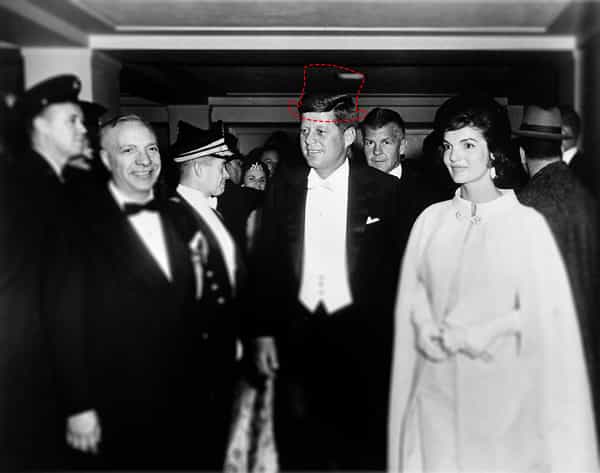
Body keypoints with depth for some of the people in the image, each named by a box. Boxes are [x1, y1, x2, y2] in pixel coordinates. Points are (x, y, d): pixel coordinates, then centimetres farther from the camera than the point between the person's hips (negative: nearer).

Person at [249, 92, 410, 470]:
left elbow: (399, 267, -2)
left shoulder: (385, 190, -4)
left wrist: (392, 339, -4)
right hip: (297, 336, 3)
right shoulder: (283, 186, 4)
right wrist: (263, 331, 3)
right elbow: (266, 262, 6)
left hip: (362, 340, -2)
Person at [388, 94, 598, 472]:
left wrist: (488, 332, -15)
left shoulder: (526, 222, -9)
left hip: (501, 385, -2)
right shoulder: (431, 219, 1)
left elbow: (547, 308, -6)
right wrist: (425, 327, -8)